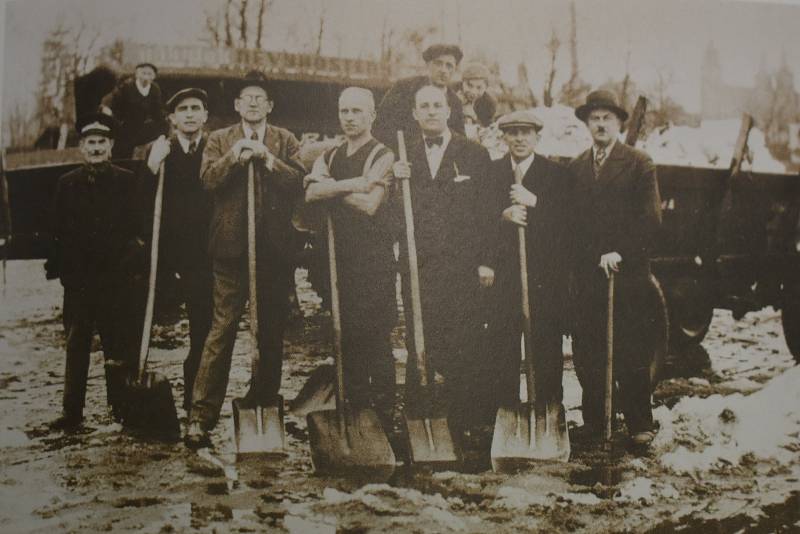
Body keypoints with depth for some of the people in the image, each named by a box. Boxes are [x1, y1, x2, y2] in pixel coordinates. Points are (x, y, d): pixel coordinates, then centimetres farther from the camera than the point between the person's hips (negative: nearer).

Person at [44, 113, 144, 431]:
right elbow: (59, 231, 6)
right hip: (78, 279, 2)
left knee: (119, 345, 3)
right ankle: (72, 413, 13)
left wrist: (129, 263, -9)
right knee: (76, 347, 6)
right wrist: (59, 267, -2)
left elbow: (138, 226, 0)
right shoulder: (67, 184, 8)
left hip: (116, 279, -2)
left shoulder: (126, 181, 2)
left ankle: (121, 408, 13)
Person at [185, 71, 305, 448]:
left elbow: (298, 182, -4)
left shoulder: (286, 141, 11)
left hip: (275, 248, 2)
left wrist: (267, 158, -14)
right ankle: (201, 415, -5)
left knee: (272, 330, 10)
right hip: (231, 247, -2)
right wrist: (236, 156, -18)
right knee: (222, 328, -6)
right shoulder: (220, 140, 11)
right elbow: (209, 179, -5)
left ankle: (264, 401, 24)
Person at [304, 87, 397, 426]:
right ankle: (356, 408, 21)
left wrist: (331, 186, -6)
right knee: (348, 335, 10)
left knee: (376, 337, -3)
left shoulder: (382, 156, -4)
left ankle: (384, 413, 6)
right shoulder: (329, 157, 14)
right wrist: (352, 184, -16)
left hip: (374, 258, -6)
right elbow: (311, 193, -4)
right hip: (340, 256, 6)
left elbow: (369, 204, -16)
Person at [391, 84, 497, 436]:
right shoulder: (404, 155, 11)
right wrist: (395, 181, -10)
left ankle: (460, 420, 12)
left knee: (461, 348, 1)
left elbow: (488, 211, 4)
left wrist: (487, 262, -1)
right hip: (416, 264, 2)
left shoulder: (475, 154, 5)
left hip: (461, 266, -2)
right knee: (418, 343, 5)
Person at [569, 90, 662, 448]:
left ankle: (640, 424, 11)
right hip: (587, 274, 3)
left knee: (631, 352, 1)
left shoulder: (639, 164, 2)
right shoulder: (576, 168, 13)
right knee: (587, 352, 4)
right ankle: (593, 419, 15)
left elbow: (650, 219, -5)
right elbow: (572, 220, 10)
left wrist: (618, 253, -12)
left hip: (628, 272, -3)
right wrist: (595, 256, 0)